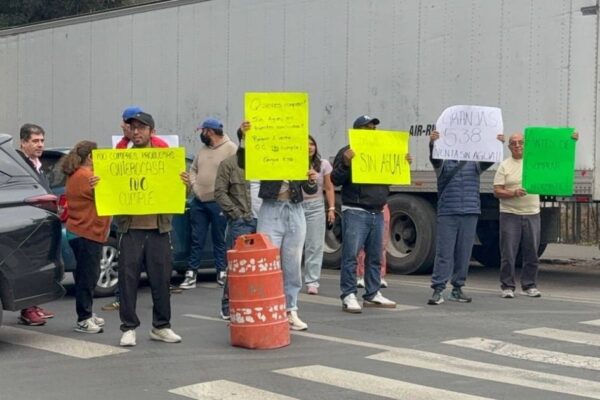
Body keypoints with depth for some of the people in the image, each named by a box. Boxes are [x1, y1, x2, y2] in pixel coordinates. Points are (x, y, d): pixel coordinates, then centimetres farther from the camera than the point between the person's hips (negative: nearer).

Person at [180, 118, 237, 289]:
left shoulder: (231, 149, -9)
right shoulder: (203, 150, 14)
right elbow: (193, 169, 21)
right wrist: (194, 185, 3)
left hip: (218, 203, -6)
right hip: (199, 202, 7)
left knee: (220, 240, 2)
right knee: (196, 239, 7)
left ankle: (222, 273, 11)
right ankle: (191, 275, 10)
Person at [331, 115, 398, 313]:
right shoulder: (347, 152, -1)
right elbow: (336, 180, -8)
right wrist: (345, 163, -25)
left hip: (377, 213, 7)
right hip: (355, 212, -7)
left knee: (375, 256, 11)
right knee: (351, 255, -9)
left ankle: (372, 294, 20)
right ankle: (349, 296, -8)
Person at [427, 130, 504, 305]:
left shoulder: (474, 163, 12)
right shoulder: (444, 163, 6)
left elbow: (489, 160, -4)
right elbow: (434, 157, -14)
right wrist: (432, 143, -36)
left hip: (470, 214, 2)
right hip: (447, 214, -2)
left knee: (464, 254, 6)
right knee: (444, 253, -5)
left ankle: (457, 289, 15)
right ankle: (438, 290, -6)